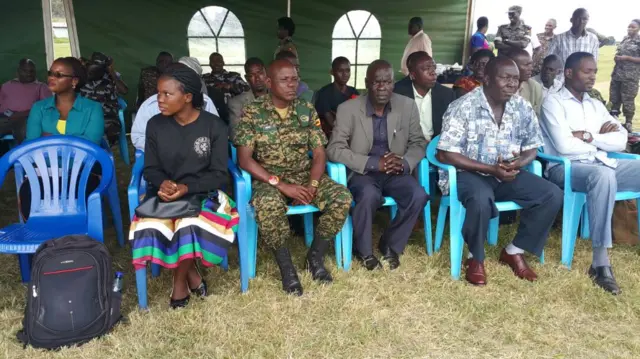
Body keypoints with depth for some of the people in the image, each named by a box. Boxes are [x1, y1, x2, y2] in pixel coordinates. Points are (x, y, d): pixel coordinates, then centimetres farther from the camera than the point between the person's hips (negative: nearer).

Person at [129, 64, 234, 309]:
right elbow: (151, 169, 6)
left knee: (191, 226, -33)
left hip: (201, 193, -2)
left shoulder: (214, 126, -6)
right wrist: (163, 183, -17)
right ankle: (190, 273, -2)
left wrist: (186, 188, -21)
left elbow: (219, 174, -6)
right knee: (151, 228, -28)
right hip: (165, 194, 3)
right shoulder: (155, 125, 2)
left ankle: (180, 280, -3)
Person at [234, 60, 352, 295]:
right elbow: (244, 159, -11)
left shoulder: (307, 110, 4)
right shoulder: (252, 113, -6)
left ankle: (316, 256, -1)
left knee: (342, 197, -21)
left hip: (304, 176, 4)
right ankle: (286, 266, -14)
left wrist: (312, 185, -17)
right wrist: (280, 184, -21)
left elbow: (319, 154, 2)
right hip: (269, 179, -3)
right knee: (268, 205, -38)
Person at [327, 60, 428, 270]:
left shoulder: (408, 106, -1)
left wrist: (404, 163, -17)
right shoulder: (348, 109, -9)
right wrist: (375, 163, -24)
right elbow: (335, 149, -14)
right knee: (369, 195, -34)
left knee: (418, 195, -25)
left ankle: (391, 246, 1)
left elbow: (418, 143, 6)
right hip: (362, 173, -3)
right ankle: (364, 251, -6)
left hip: (395, 173, 3)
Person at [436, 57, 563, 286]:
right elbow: (445, 154, -18)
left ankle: (514, 251, 4)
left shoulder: (523, 108, 3)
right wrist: (491, 169, -22)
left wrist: (518, 163, -16)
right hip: (469, 173, -6)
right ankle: (475, 258, -8)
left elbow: (532, 147, 10)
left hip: (508, 174, 6)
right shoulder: (463, 107, -14)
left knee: (552, 195, -13)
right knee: (482, 199, -37)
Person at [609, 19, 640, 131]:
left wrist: (627, 58, -18)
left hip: (630, 76, -6)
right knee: (614, 98, 11)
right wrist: (617, 57, 2)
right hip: (617, 73, 6)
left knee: (628, 100, -2)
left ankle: (628, 123, 10)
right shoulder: (625, 39, 12)